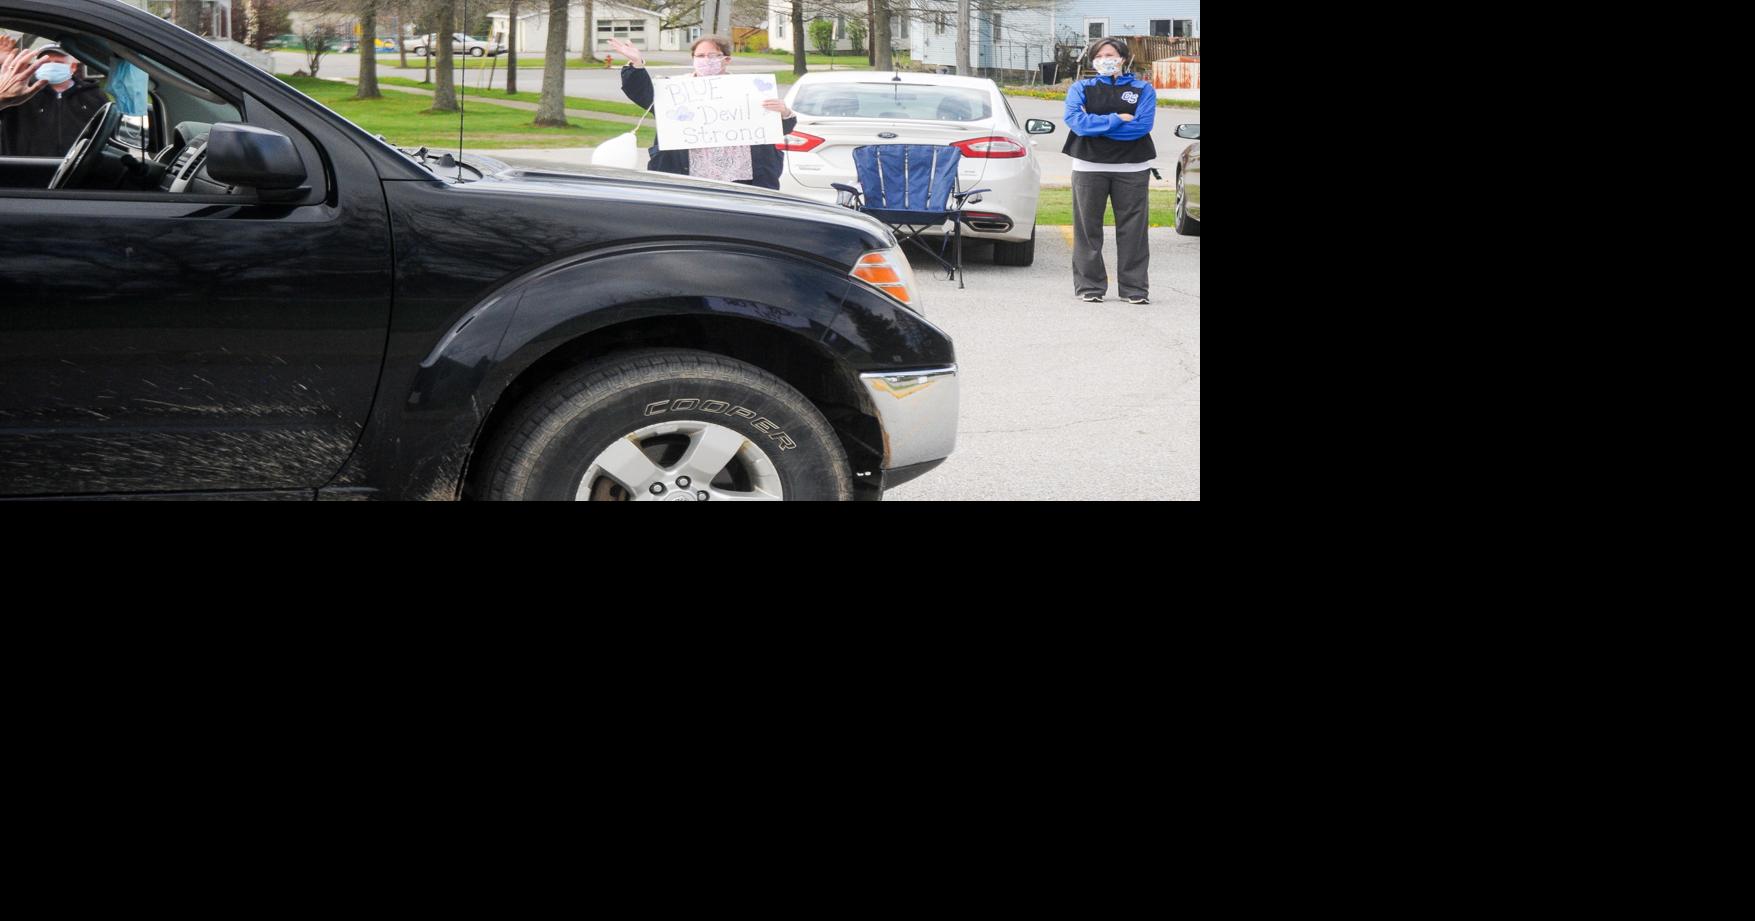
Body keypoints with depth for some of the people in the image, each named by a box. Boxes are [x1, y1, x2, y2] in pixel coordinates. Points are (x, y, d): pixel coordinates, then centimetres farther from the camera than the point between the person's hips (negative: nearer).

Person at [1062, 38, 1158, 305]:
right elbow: (1075, 120, -10)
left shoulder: (1143, 89, 7)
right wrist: (1117, 120, -11)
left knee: (1133, 230, 0)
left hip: (1132, 169, 0)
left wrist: (1095, 124, -11)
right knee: (1088, 228, 1)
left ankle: (1134, 288, 5)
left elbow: (1142, 125, -10)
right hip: (1089, 167, 0)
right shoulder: (1081, 88, 9)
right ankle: (1090, 286, 7)